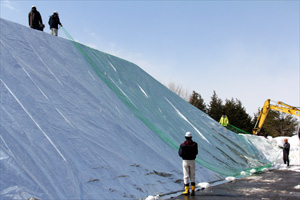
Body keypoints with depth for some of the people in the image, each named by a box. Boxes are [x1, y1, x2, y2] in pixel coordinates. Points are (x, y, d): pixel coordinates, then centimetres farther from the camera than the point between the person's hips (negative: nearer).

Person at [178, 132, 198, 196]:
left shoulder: (183, 145, -11)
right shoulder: (195, 144, -4)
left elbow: (180, 154, -9)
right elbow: (196, 152, 8)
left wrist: (179, 151, 13)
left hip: (185, 161, -2)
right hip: (192, 161, 2)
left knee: (186, 176, 4)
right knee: (192, 176, 11)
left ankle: (187, 191, 6)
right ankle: (193, 190, 8)